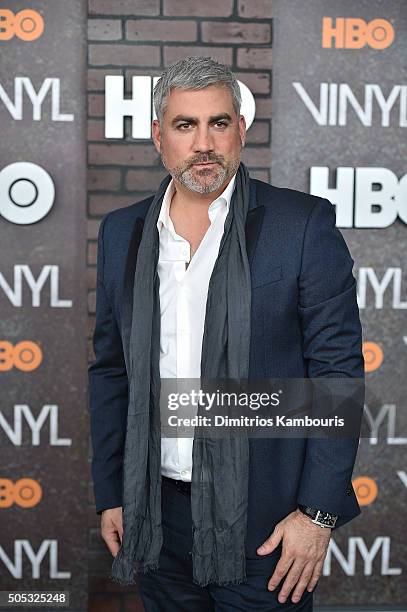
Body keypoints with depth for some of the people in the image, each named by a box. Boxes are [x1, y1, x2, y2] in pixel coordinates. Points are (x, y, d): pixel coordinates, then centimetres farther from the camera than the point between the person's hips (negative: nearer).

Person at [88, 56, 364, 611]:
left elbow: (338, 370, -8)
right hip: (156, 511, 4)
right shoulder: (121, 232, 5)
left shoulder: (303, 223, -8)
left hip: (264, 521, -3)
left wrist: (318, 511, -11)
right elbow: (110, 369, 9)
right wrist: (110, 496, 8)